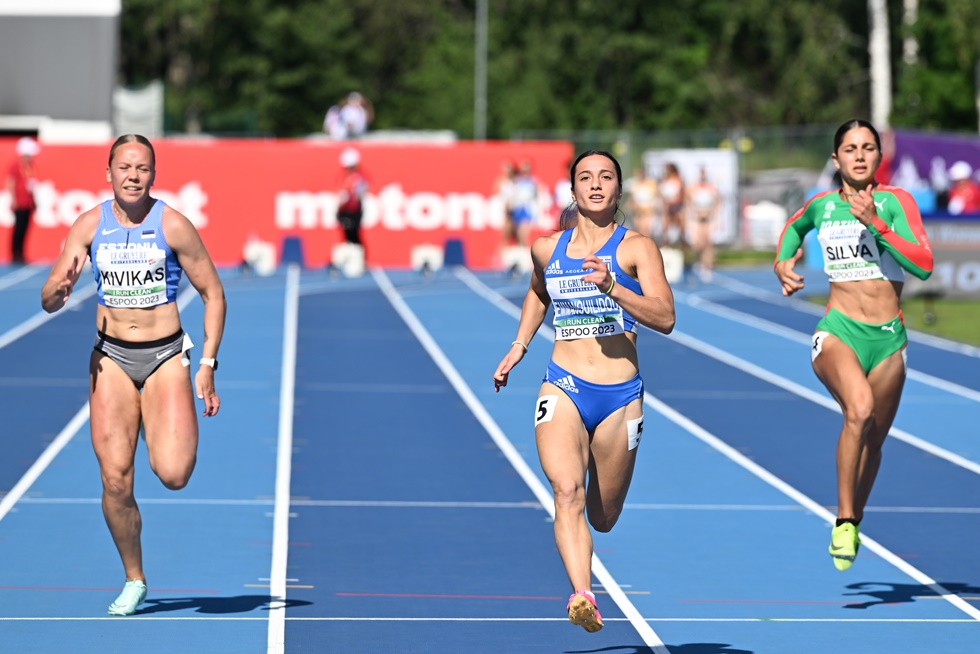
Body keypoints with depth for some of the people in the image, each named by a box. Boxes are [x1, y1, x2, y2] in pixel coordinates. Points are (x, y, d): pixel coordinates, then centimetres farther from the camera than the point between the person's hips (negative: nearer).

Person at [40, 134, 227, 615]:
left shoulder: (173, 226, -6)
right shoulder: (89, 226, 0)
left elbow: (213, 295, 1)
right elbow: (48, 301, 2)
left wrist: (208, 365, -5)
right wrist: (61, 288, -23)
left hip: (166, 357, -2)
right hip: (111, 358, 2)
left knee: (173, 476, -18)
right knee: (115, 481, -5)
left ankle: (171, 439, 20)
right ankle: (134, 581, 14)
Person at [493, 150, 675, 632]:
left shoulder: (637, 248, -2)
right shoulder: (546, 248, 8)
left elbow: (665, 318, -14)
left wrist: (612, 287, -26)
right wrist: (518, 346, 23)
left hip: (620, 395, -1)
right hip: (563, 388, 1)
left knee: (603, 517, 11)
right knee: (567, 492, -24)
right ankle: (582, 596, -36)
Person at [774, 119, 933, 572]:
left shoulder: (897, 201, -1)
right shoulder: (822, 205, 5)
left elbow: (924, 266, -14)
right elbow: (794, 226, 30)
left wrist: (875, 223, -20)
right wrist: (783, 263, 12)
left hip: (889, 338, 1)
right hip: (838, 331, -1)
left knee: (873, 441, 13)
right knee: (860, 409, -31)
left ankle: (853, 520, 41)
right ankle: (844, 521, -20)